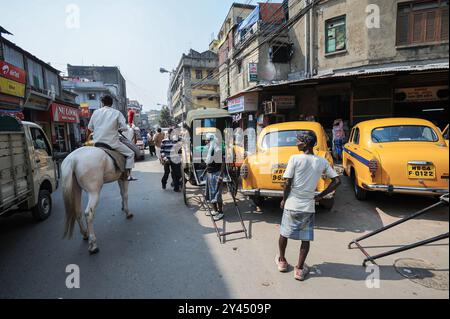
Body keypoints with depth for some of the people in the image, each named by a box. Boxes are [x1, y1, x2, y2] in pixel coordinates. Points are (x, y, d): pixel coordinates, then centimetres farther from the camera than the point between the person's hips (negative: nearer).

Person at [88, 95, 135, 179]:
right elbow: (124, 128, -7)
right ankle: (128, 173, -4)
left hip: (97, 142, 5)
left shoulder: (95, 112, 9)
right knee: (130, 153, 8)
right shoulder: (117, 113, -3)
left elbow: (90, 127, 16)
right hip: (112, 142, -4)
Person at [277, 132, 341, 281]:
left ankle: (282, 261, 34)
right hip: (308, 206, 2)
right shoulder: (322, 162, 0)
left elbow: (287, 183, -13)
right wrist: (320, 196, 5)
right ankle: (300, 269, 20)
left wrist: (284, 200, 2)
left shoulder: (295, 159, -12)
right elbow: (337, 181, 1)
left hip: (292, 204, -2)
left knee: (284, 233, 19)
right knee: (306, 238, 14)